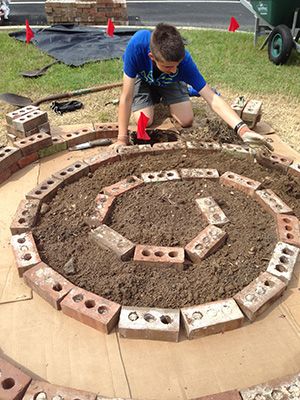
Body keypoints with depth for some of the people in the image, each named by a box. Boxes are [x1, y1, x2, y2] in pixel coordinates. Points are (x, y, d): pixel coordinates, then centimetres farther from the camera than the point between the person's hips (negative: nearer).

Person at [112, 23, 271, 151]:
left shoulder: (184, 60, -39)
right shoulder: (137, 45, -44)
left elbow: (212, 98, -40)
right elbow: (126, 96, -38)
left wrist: (242, 129, -54)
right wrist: (122, 139, -38)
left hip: (169, 82, 1)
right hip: (142, 78, -1)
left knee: (187, 120, -13)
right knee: (144, 121, -20)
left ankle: (164, 98, 19)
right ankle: (154, 99, 15)